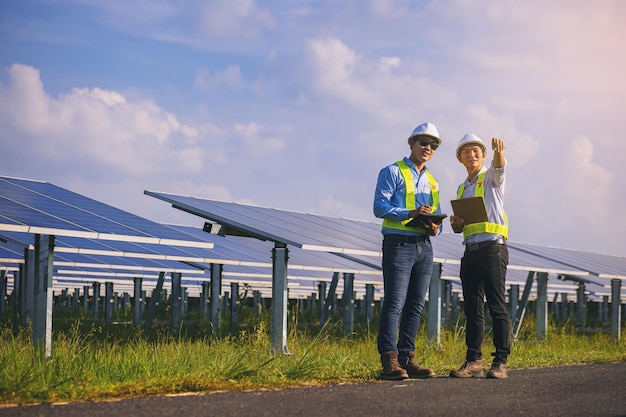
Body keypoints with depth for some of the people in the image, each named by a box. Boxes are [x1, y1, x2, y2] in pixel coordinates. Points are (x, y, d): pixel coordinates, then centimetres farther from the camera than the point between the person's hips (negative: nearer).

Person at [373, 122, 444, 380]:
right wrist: (410, 213, -23)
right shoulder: (393, 172, 0)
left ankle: (407, 359, 9)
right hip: (399, 244, -7)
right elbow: (380, 207, -11)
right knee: (394, 303, -11)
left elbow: (437, 217, 22)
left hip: (424, 246, 7)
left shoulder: (431, 182, 22)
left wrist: (435, 228, -2)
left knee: (416, 306, 5)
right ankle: (389, 361, -13)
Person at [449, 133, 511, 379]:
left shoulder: (491, 177, 4)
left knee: (497, 306, -9)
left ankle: (500, 361, -10)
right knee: (472, 309, 5)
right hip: (470, 251, 6)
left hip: (492, 248, -6)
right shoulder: (462, 189, 22)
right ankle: (473, 361, 7)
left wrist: (499, 152, -44)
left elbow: (499, 167, -21)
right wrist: (456, 224, 2)